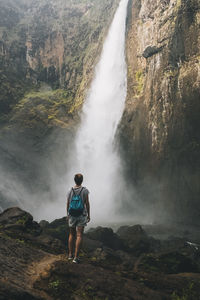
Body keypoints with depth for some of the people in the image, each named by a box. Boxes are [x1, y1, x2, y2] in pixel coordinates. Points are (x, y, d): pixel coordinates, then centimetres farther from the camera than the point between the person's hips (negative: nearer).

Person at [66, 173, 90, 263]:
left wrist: (67, 215, 16)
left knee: (71, 234, 16)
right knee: (79, 236, -2)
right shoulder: (85, 190, -9)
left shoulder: (70, 191, 0)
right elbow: (87, 203, -7)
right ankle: (76, 257, -5)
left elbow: (67, 204, 4)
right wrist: (88, 215, 3)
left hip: (72, 215, 3)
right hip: (82, 215, -3)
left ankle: (70, 254, 20)